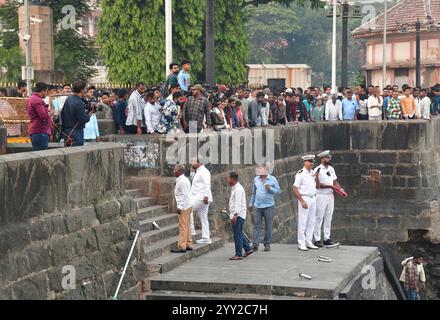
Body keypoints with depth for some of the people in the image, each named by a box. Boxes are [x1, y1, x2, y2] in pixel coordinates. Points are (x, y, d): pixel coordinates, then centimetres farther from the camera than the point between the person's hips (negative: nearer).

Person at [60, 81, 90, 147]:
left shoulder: (68, 99, 6)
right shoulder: (79, 103, -19)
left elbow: (62, 113, 13)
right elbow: (84, 119, -20)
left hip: (66, 131, 9)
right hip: (76, 131, -9)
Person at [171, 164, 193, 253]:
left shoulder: (182, 181, -17)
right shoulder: (184, 179, 14)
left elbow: (184, 195, -22)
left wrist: (180, 207, -22)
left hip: (184, 207, -11)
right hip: (187, 206, 11)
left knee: (183, 226, -8)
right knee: (187, 226, 15)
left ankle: (182, 247, -7)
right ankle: (189, 245, 21)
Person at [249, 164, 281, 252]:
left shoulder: (272, 179, 0)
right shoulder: (256, 179, 10)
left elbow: (278, 190, 0)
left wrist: (270, 189, -16)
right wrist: (251, 203, 19)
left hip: (268, 206, -3)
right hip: (257, 206, 3)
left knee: (268, 226, 3)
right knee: (256, 225, -2)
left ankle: (267, 244, 11)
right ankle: (255, 245, -3)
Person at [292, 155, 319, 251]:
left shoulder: (313, 173, 11)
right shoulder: (301, 174, -12)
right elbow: (295, 189, -14)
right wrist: (302, 201, -18)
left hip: (313, 199, 7)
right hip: (304, 199, -7)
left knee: (311, 222, 10)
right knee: (302, 222, -4)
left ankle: (309, 242, 18)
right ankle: (301, 244, 0)